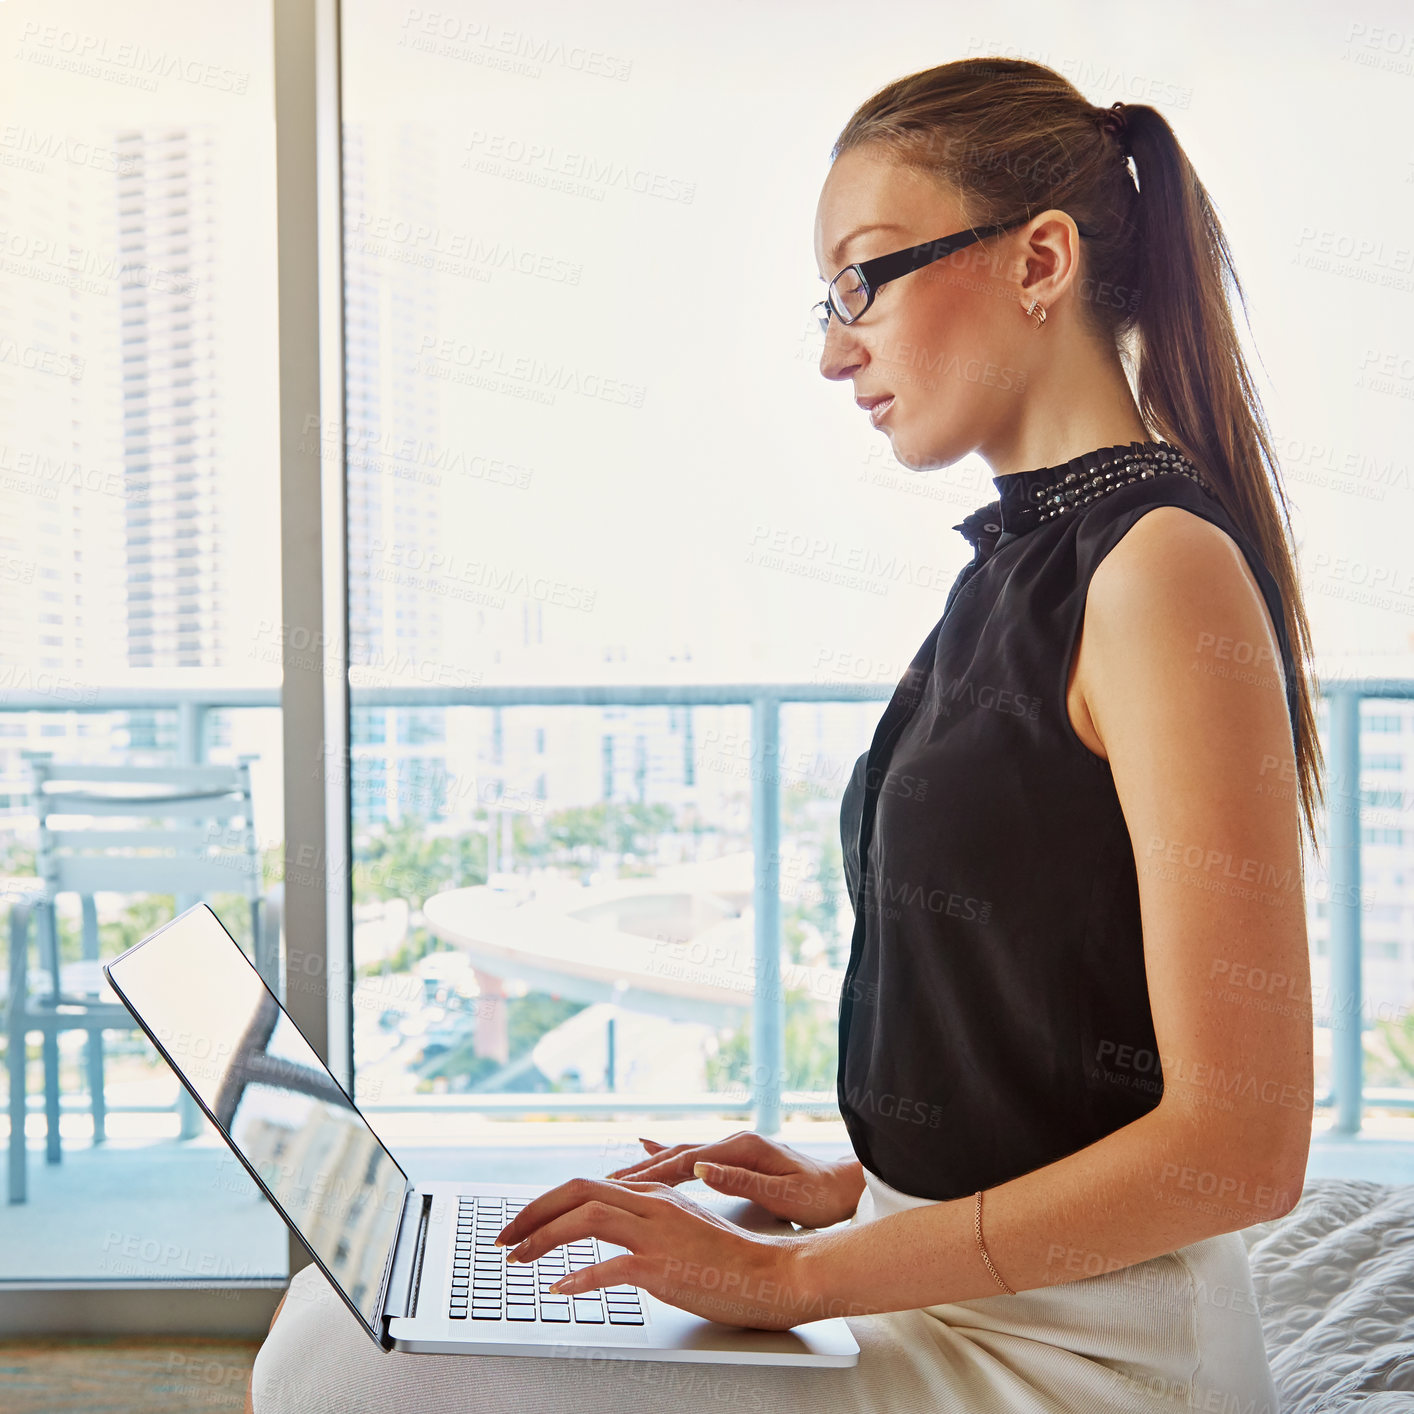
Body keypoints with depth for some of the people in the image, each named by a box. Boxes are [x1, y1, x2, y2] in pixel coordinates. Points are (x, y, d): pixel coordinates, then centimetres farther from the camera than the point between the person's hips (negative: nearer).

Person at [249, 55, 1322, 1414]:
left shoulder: (1168, 565, -18)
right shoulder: (1022, 561, 11)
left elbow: (1241, 1144, -21)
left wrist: (797, 1276, -18)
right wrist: (855, 1184, 7)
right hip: (941, 1282, 8)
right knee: (344, 1302, 7)